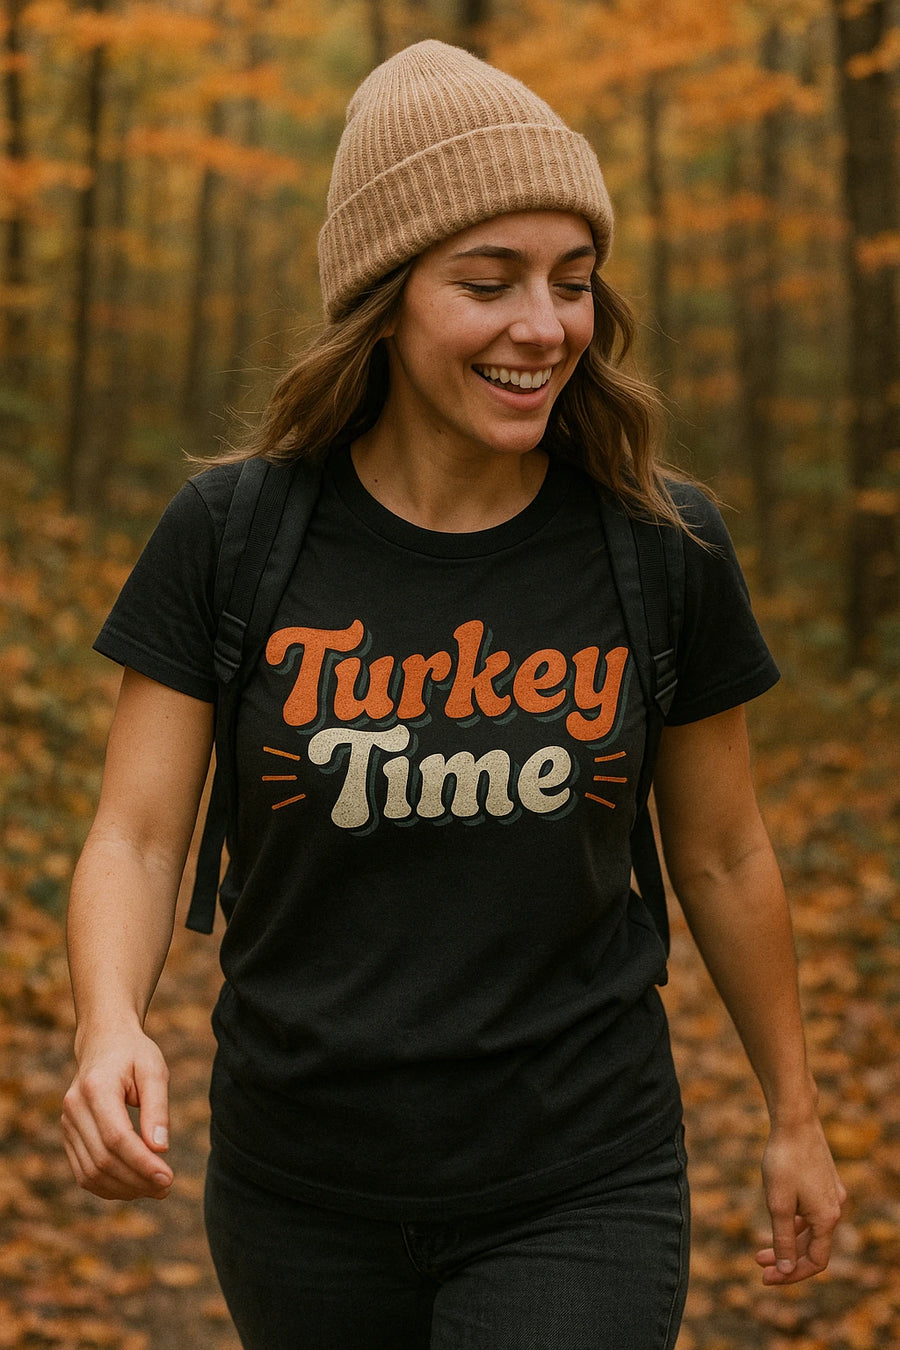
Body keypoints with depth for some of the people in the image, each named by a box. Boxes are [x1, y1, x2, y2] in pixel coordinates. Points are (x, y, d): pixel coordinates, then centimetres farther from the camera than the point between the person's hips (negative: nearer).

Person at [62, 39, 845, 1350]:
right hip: (302, 1188, 1)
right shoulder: (231, 534, -9)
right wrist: (111, 1033, -29)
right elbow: (136, 840, -8)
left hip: (578, 1193, -1)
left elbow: (721, 853, 5)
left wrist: (796, 1115, 15)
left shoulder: (662, 546, -7)